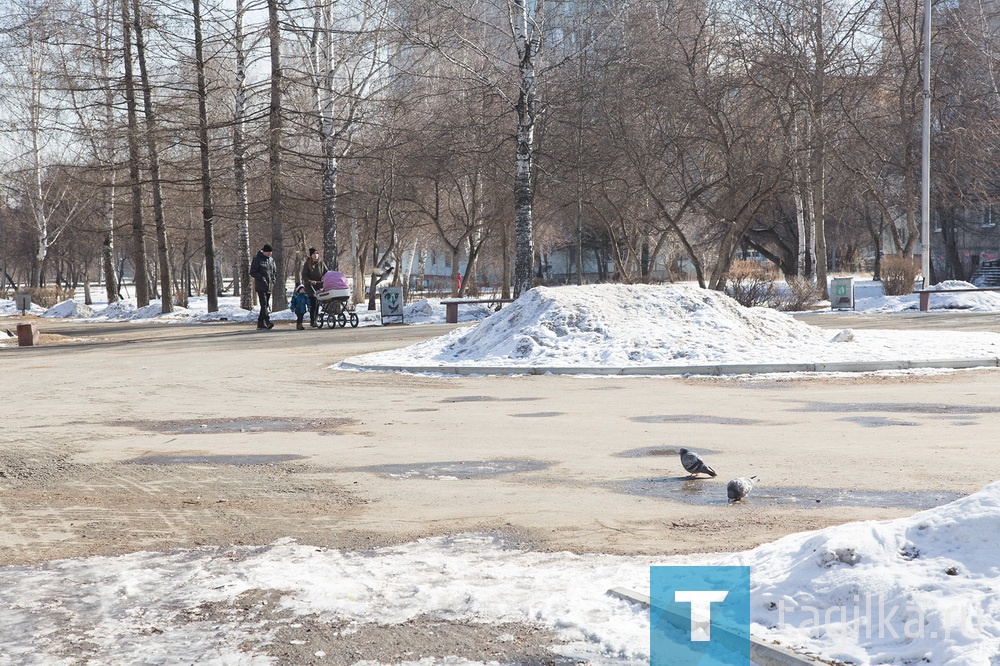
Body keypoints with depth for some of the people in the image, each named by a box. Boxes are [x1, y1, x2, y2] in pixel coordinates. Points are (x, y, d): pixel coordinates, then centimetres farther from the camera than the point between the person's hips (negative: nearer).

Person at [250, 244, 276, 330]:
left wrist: (273, 280, 6)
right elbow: (252, 273, -6)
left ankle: (260, 324, 12)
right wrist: (261, 277, -20)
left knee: (266, 305, 7)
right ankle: (267, 322, -22)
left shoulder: (271, 260, 14)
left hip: (269, 287, 6)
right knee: (264, 305, -14)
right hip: (261, 287, -6)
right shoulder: (257, 260, -4)